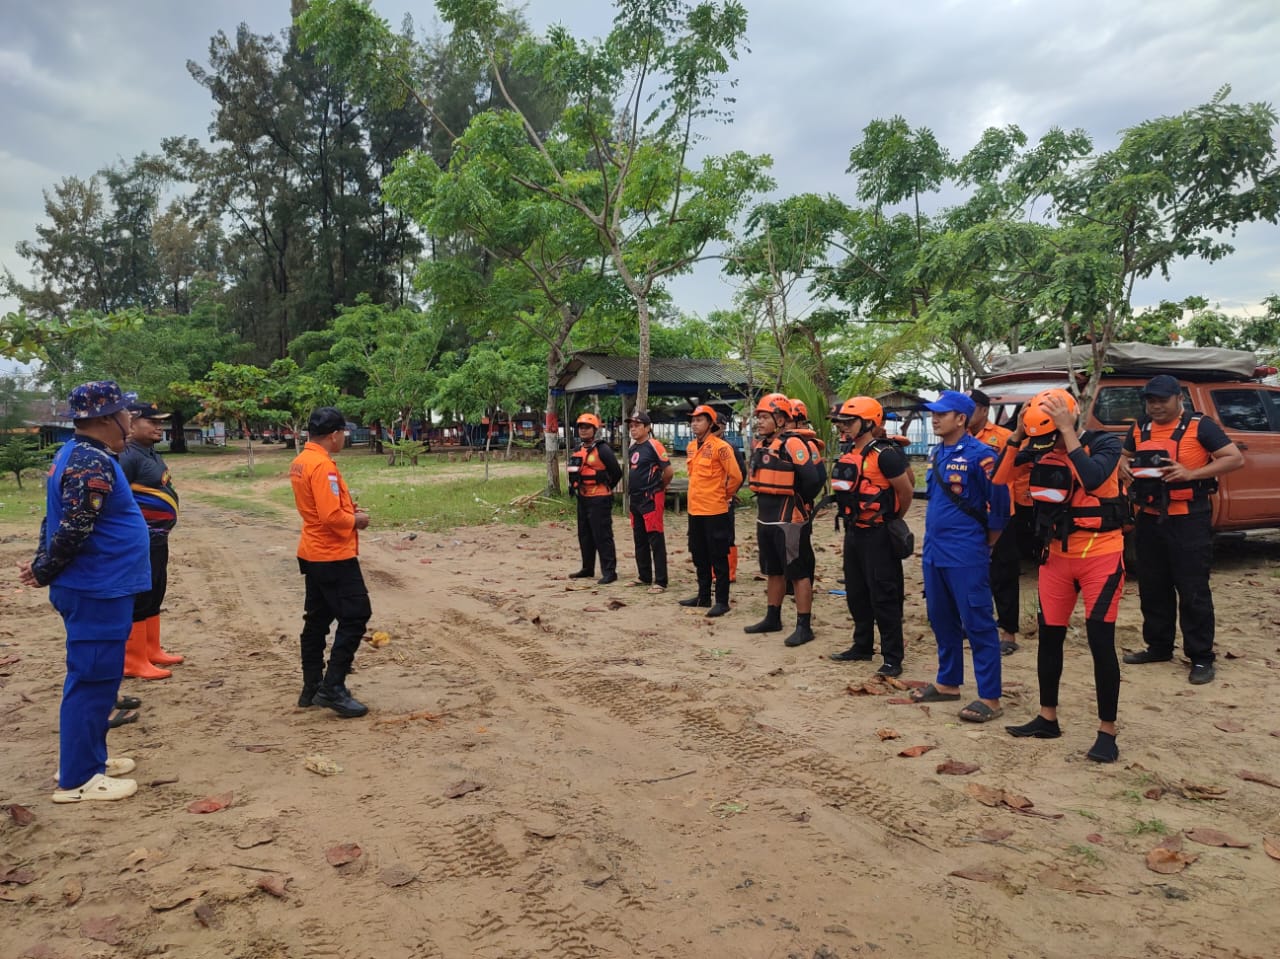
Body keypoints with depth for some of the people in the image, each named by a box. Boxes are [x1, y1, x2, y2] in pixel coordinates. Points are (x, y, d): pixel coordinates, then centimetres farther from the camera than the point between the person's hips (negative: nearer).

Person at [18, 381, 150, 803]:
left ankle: (88, 757, 31)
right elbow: (73, 530, -24)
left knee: (95, 678, 19)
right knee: (93, 680, -2)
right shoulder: (93, 464, -21)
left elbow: (56, 519, 16)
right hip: (98, 593, -10)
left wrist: (41, 564, 7)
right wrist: (42, 574, -10)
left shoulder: (76, 454, 12)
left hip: (99, 589, 10)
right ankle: (77, 779, 8)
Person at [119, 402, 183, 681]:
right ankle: (134, 662, 3)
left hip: (157, 538, 10)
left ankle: (151, 651, 29)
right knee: (138, 599, -4)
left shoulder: (152, 454, 14)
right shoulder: (128, 456, -17)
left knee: (154, 596, 18)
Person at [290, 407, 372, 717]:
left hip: (313, 554, 10)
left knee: (317, 619, 14)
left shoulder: (300, 462, 10)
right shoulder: (323, 465, -20)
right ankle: (333, 689, -3)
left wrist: (348, 509, 7)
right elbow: (331, 516, -25)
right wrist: (356, 519, -8)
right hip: (334, 556, -10)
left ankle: (312, 688, 21)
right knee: (355, 617, -4)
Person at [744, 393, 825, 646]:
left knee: (798, 573, -2)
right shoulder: (761, 444, 11)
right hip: (765, 518, 9)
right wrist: (766, 503, 15)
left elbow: (814, 477, -25)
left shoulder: (793, 444, -17)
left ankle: (804, 626, 5)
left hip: (789, 520, -9)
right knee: (773, 571, 18)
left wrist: (799, 501, -10)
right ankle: (773, 618, 30)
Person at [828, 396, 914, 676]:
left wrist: (893, 519, 4)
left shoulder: (884, 454, -17)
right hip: (853, 532, 9)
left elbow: (906, 491, -10)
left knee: (884, 598, -2)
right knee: (856, 594, 17)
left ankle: (893, 657, 7)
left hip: (878, 535, -9)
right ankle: (863, 646, 30)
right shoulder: (849, 455, 8)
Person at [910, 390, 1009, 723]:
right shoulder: (937, 455, 12)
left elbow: (999, 505, -11)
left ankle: (989, 698, 5)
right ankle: (947, 683, 31)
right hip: (934, 552, 9)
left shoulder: (980, 455, -13)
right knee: (941, 620, 17)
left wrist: (985, 546, -3)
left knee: (978, 624, -3)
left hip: (965, 556, -8)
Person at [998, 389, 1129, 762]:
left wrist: (1067, 431, -30)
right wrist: (1017, 433, -15)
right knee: (1049, 637, 10)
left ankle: (1107, 732, 6)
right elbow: (1000, 477, -8)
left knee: (1100, 641, -5)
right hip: (1056, 557, 5)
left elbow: (1093, 478, -32)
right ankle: (1047, 718, 25)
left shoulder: (1104, 444, -12)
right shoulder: (1040, 449, 0)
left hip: (1101, 557, -5)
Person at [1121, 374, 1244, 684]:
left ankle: (1201, 657, 8)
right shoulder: (1140, 429, 9)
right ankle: (1158, 646, 27)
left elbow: (1236, 459, -10)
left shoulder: (1199, 426, -6)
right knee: (1152, 588, 13)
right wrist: (1125, 470, -1)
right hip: (1149, 519, 6)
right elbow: (1124, 458, 24)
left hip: (1189, 521, -5)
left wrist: (1192, 473, -22)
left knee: (1193, 591, -1)